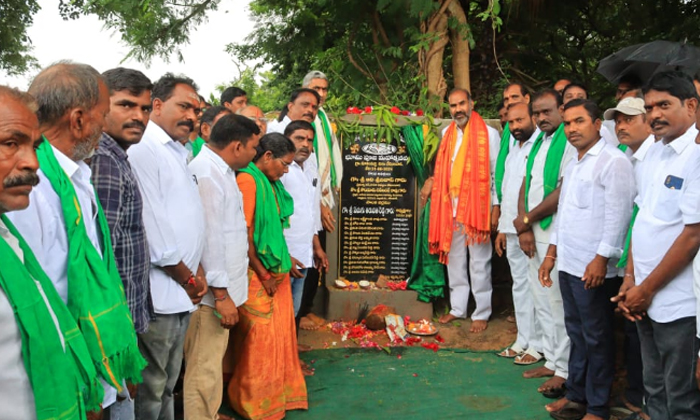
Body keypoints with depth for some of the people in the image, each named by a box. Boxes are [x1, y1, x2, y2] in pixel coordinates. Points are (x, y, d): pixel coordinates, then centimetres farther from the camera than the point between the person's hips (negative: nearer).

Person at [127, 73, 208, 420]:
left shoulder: (177, 155, 16)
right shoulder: (144, 151, -14)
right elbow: (150, 229, -20)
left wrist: (197, 271, 6)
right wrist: (189, 278, -9)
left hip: (181, 294, 9)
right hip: (157, 297, -9)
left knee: (166, 386, 20)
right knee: (149, 391, 3)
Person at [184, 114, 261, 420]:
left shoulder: (219, 170, 12)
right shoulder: (206, 173, -19)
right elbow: (209, 237, -22)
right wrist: (221, 292, -19)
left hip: (222, 285, 10)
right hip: (213, 291, -10)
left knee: (211, 363, 20)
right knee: (205, 369, 1)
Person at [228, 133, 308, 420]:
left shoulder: (270, 183, 11)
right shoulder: (248, 180, -15)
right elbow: (243, 234, -18)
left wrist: (286, 260, 9)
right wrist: (263, 275, -14)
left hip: (276, 271, 8)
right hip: (257, 275, -8)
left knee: (280, 333, 16)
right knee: (261, 337, 2)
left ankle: (280, 394, 32)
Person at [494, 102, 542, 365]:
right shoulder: (512, 151, 18)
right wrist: (502, 228, 18)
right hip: (512, 230, 8)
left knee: (535, 286, -2)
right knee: (519, 286, 13)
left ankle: (537, 345, 9)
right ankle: (523, 340, 23)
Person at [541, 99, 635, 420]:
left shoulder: (613, 161, -11)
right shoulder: (573, 165, 15)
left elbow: (618, 215, -16)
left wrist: (601, 259, -18)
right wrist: (551, 254, 18)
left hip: (594, 268, -8)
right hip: (568, 264, 8)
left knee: (597, 339, 4)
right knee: (576, 333, 17)